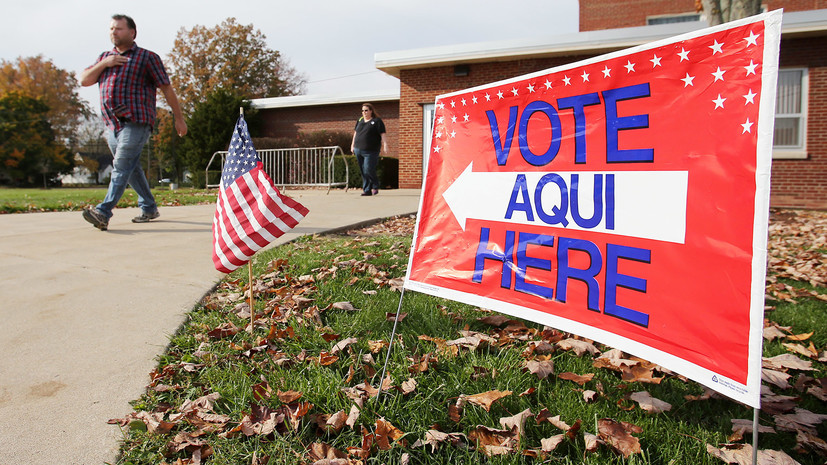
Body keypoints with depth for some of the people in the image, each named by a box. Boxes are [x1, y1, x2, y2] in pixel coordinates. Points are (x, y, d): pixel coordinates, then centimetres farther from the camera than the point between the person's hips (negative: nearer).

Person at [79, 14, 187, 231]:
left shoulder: (147, 57, 4)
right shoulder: (105, 57, 21)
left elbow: (166, 88, 3)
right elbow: (84, 80, 14)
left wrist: (179, 118, 0)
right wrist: (103, 64, -1)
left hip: (136, 122, -7)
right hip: (112, 124, 7)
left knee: (122, 167, -14)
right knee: (131, 168, 11)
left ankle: (103, 213, -22)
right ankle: (149, 208, 23)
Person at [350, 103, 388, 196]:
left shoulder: (377, 121, -2)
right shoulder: (360, 120, 16)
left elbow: (383, 134, -8)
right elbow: (355, 133, 24)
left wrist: (385, 145, -19)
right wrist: (353, 145, 24)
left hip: (371, 152, -6)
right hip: (358, 150, 6)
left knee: (368, 170, -11)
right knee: (363, 172, 6)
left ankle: (375, 187, 11)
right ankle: (367, 190, 12)